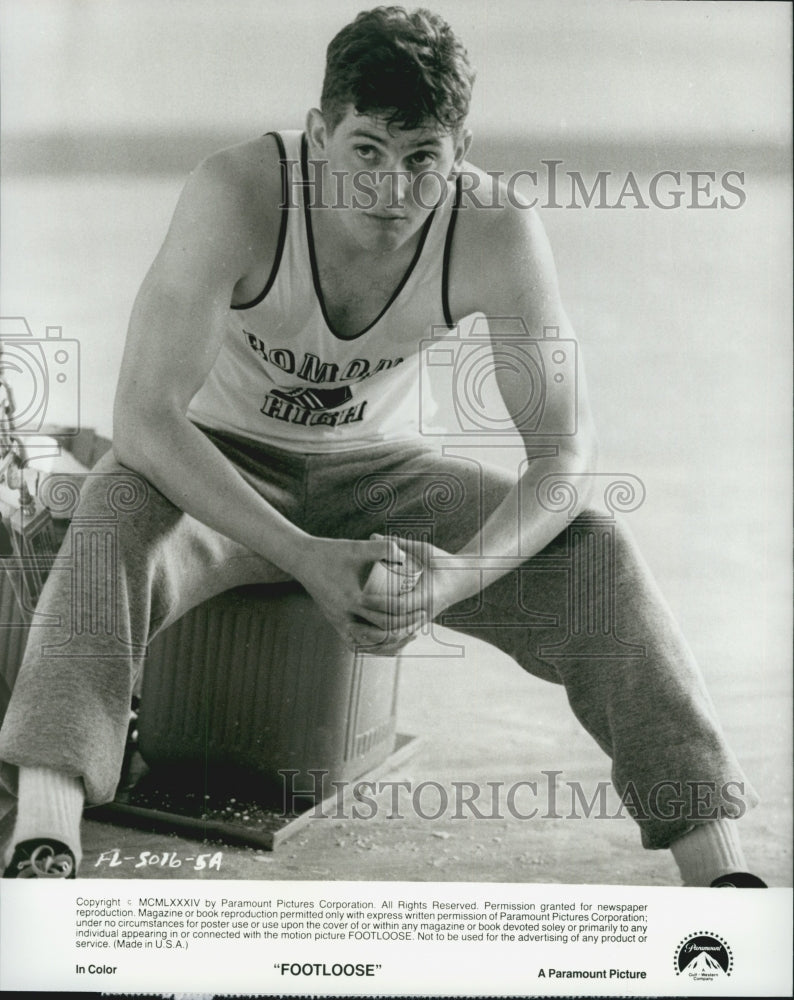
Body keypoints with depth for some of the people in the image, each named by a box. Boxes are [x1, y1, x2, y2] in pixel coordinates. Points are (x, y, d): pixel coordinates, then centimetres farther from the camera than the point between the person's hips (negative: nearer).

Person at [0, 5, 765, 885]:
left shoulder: (499, 232, -21)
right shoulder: (236, 193, -27)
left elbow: (566, 454, -17)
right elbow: (142, 416, -29)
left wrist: (463, 574, -37)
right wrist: (307, 559, -40)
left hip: (378, 468, 2)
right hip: (218, 467, -1)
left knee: (593, 547, -20)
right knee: (118, 518, -36)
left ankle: (718, 869, -20)